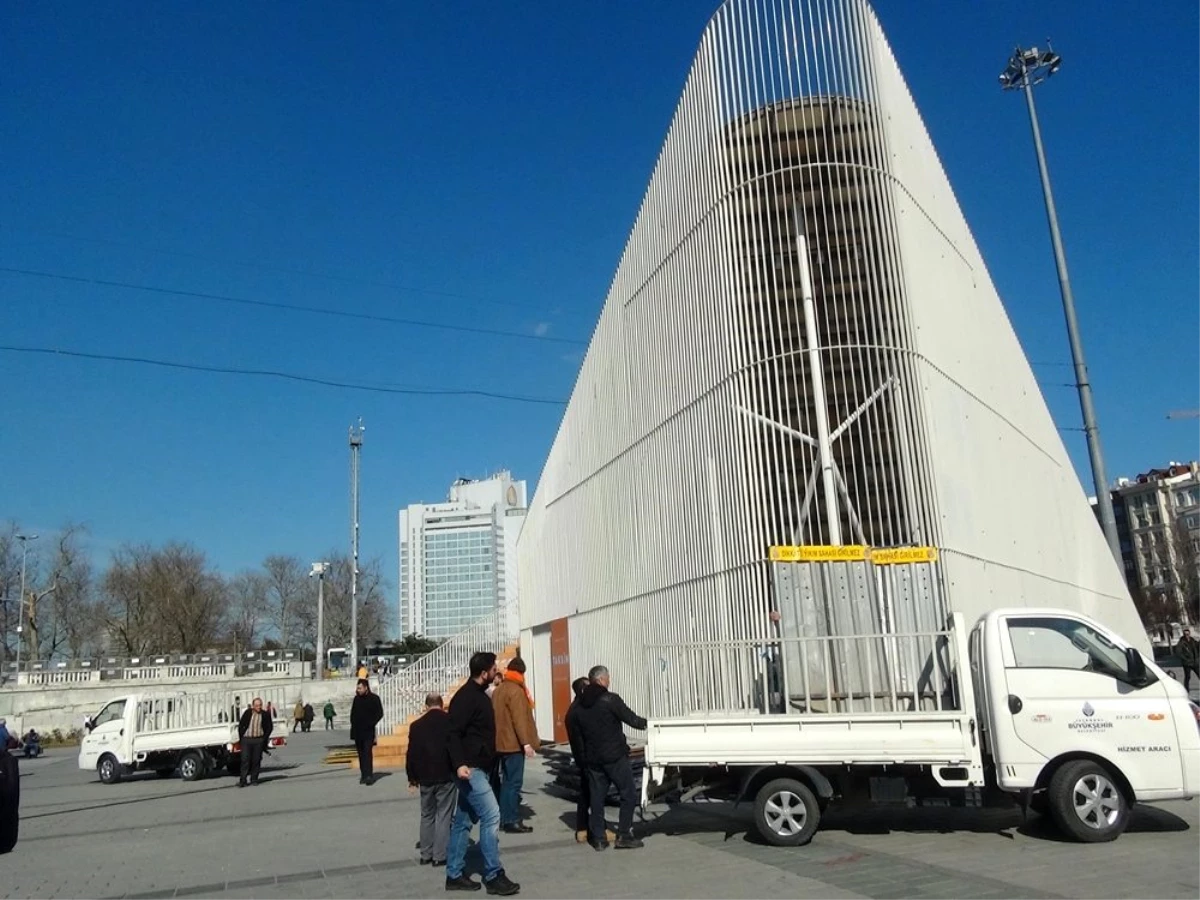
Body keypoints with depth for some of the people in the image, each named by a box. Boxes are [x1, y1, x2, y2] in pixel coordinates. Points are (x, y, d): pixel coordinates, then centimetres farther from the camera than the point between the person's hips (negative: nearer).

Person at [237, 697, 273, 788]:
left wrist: (265, 738, -1)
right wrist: (241, 737, 2)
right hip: (246, 739, 0)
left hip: (259, 740, 0)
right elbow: (240, 725, 7)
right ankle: (242, 780, 0)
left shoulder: (265, 715, 1)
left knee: (256, 760, 5)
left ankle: (254, 779, 15)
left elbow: (269, 727, 7)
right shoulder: (247, 713, 1)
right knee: (245, 760, -3)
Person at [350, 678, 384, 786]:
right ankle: (364, 775, 14)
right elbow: (353, 713, 19)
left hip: (368, 731, -5)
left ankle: (369, 775, -13)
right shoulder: (356, 698, 10)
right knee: (361, 754, 8)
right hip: (357, 731, 5)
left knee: (368, 753, -11)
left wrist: (371, 723, -12)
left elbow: (379, 713, -4)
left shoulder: (374, 698, -4)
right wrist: (353, 724, 5)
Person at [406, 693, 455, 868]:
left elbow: (411, 753, 2)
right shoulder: (452, 722, -5)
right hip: (447, 776, -2)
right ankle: (440, 856, 2)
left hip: (426, 777, 2)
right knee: (444, 816, 3)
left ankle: (426, 854, 19)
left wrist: (412, 778, 11)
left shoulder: (416, 726, 0)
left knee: (427, 816, 16)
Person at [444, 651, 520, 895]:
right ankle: (493, 876, -4)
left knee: (463, 821, 13)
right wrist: (459, 763, -33)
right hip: (470, 768, -10)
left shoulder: (479, 694, 14)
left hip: (479, 768, 10)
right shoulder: (466, 696, -17)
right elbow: (453, 733, -23)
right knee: (491, 815, -11)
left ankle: (454, 875, 20)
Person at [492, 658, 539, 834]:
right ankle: (512, 821, -4)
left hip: (501, 742, 9)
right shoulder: (516, 691, -14)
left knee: (506, 781, 14)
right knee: (514, 782, -5)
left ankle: (504, 819, 17)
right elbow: (519, 719, -21)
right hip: (514, 743, -9)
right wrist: (526, 742, -22)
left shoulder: (498, 689, 14)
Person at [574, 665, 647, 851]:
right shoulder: (610, 699, -13)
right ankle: (623, 836, 2)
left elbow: (578, 735, 13)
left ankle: (598, 838, 13)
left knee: (596, 797, 11)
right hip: (615, 756, -6)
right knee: (628, 795, 4)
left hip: (592, 758, 6)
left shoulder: (580, 705, 8)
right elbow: (631, 719, -10)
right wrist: (646, 723, 8)